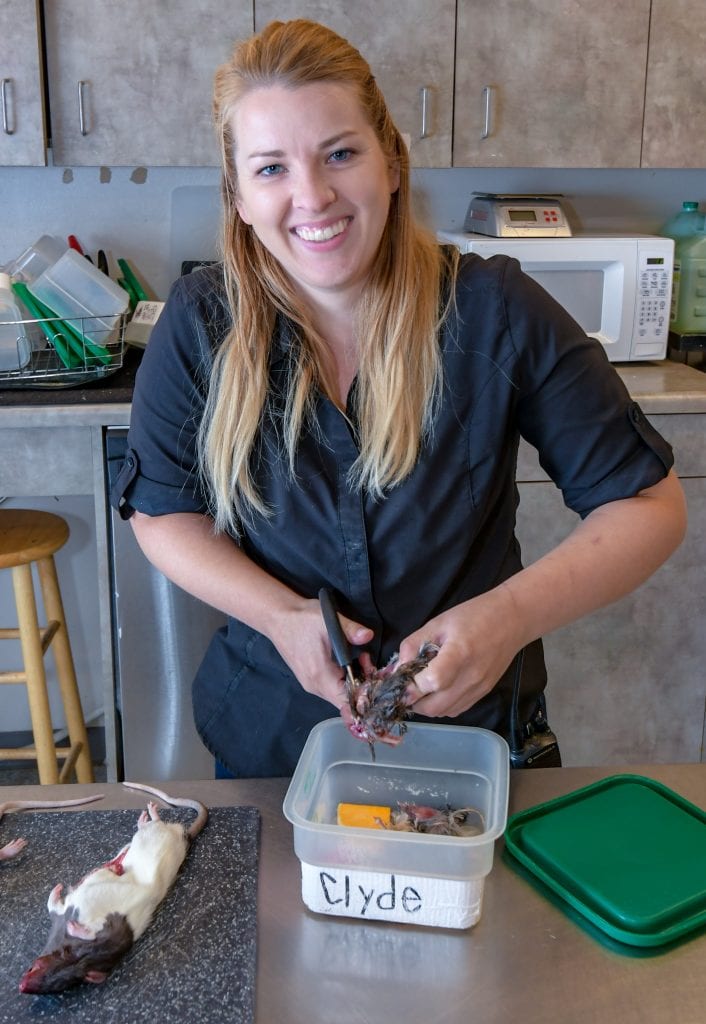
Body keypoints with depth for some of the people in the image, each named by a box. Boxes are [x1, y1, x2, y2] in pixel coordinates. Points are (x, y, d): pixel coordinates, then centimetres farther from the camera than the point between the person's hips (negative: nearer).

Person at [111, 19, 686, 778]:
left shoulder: (496, 311, -18)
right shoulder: (201, 324, -13)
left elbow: (650, 505, -13)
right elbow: (162, 513, -4)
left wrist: (510, 616, -30)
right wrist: (279, 615, -22)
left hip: (474, 729, 0)